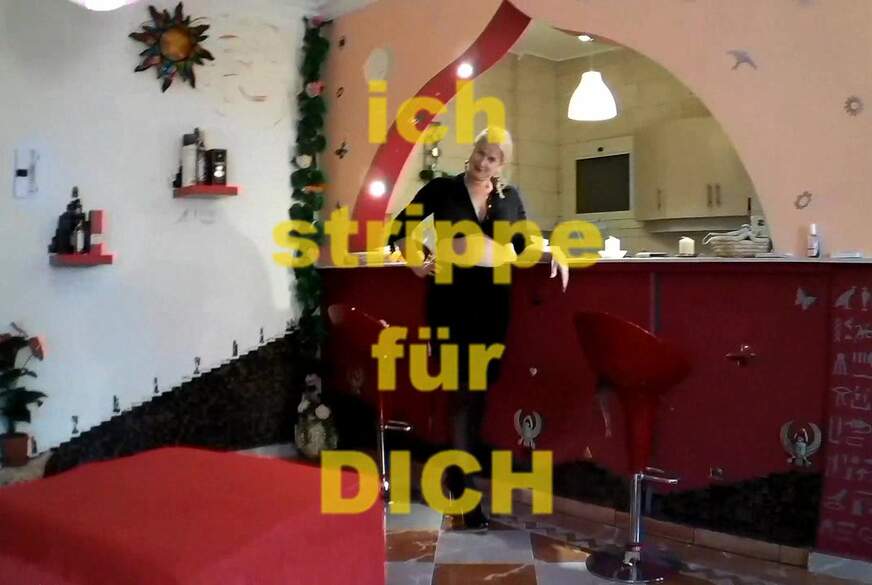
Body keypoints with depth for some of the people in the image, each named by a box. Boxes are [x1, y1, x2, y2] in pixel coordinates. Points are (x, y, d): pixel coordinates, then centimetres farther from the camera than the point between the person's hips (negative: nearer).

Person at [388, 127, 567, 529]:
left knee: (483, 383, 8)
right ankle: (463, 485, 3)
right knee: (462, 385, -4)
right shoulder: (443, 188, 2)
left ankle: (458, 469, 26)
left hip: (493, 294, 4)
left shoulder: (510, 197, 10)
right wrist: (416, 264, -4)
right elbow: (400, 226, 8)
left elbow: (524, 243, 16)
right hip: (451, 291, -3)